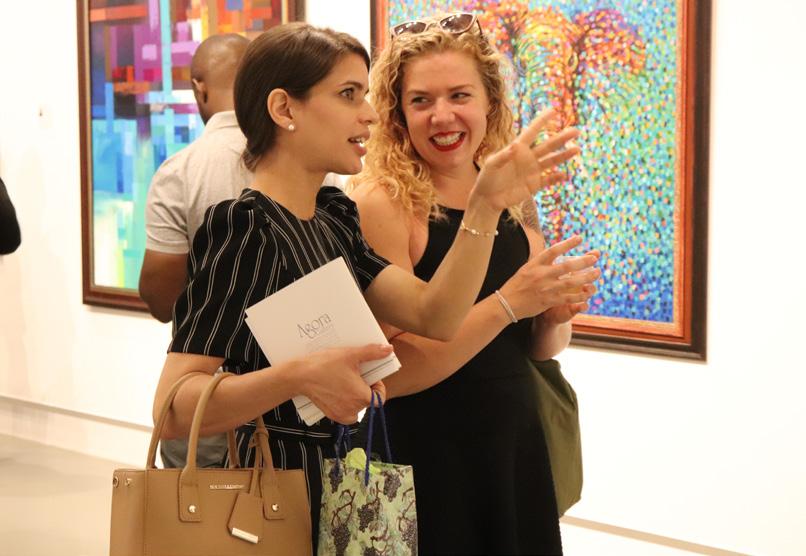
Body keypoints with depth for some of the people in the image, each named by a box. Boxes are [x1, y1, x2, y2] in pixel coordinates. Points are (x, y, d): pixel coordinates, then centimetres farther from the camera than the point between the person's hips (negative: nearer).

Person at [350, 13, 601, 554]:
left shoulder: (514, 200, 3)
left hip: (518, 449, 6)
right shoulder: (380, 202, -15)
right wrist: (507, 304, -25)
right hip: (427, 463, -6)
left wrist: (556, 314, -8)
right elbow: (389, 373, -20)